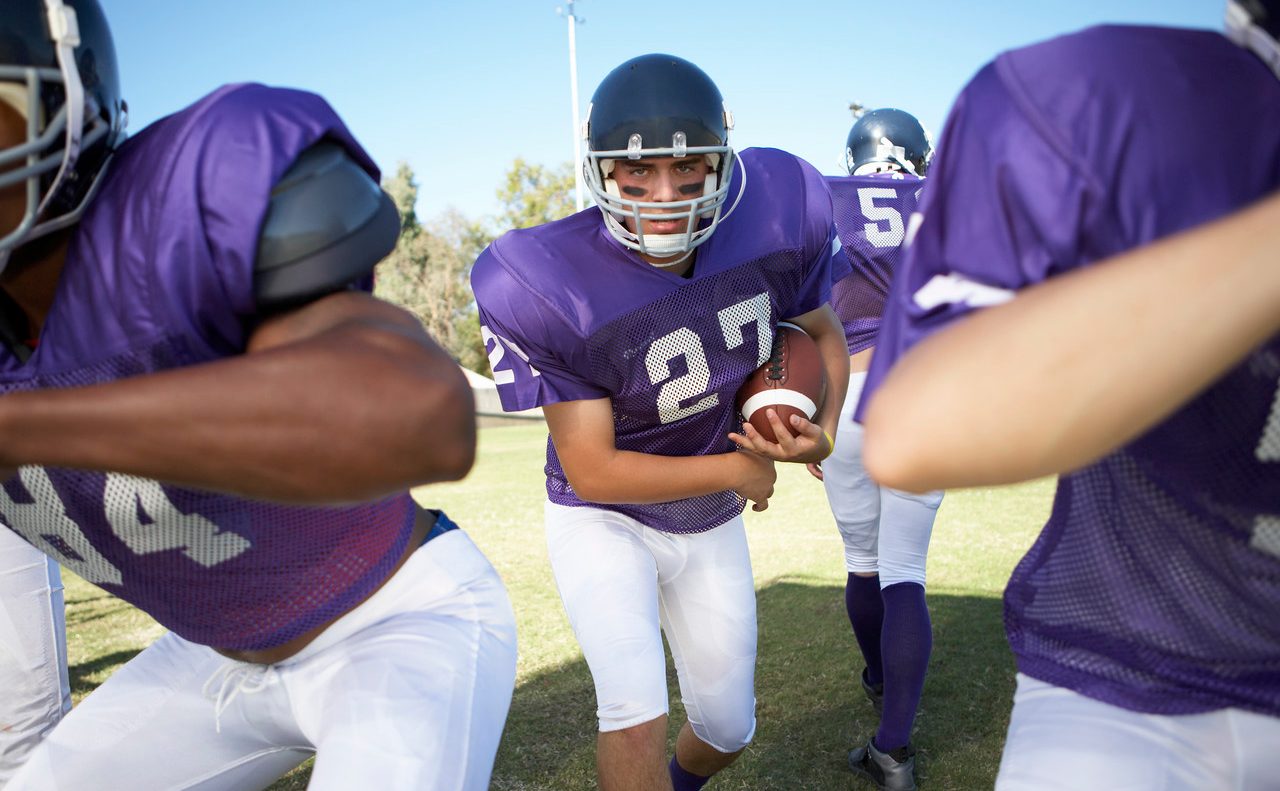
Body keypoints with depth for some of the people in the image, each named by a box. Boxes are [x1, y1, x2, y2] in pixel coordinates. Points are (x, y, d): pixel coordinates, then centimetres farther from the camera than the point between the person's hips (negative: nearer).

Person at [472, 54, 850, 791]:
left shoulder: (780, 211, -20)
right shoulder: (548, 285, -31)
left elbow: (821, 331, 0)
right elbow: (593, 472, -24)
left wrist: (821, 431, -19)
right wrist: (737, 469, -17)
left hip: (712, 527, 4)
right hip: (604, 520, -4)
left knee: (726, 730, 16)